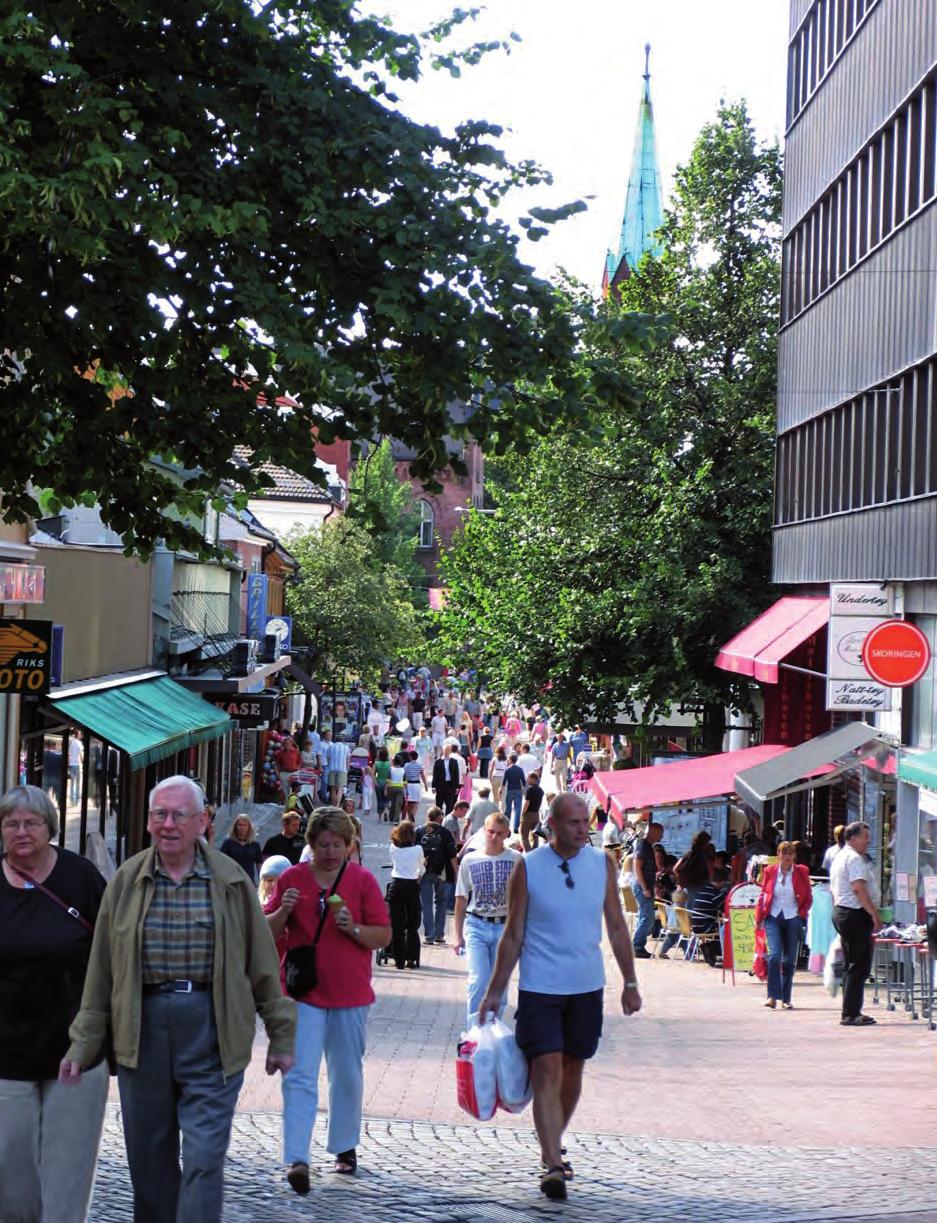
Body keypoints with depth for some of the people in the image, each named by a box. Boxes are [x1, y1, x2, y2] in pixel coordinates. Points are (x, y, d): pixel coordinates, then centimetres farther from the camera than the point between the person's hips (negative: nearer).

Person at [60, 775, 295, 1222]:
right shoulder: (127, 881, 6)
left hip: (211, 1029, -2)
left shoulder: (230, 880, 2)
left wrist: (280, 1035, 8)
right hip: (142, 1027, 2)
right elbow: (101, 967, 9)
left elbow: (262, 961, 6)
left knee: (204, 1157, -6)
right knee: (148, 1154, 11)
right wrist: (84, 1043, 7)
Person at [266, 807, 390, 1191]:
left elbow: (383, 935, 2)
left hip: (350, 994, 1)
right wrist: (283, 911, -15)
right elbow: (268, 932, 6)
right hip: (303, 993, -1)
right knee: (300, 1075, -11)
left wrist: (354, 929, -17)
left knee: (347, 1076, 13)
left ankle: (345, 1146, 30)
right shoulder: (291, 878, 3)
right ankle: (297, 1159, -17)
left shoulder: (362, 880, 2)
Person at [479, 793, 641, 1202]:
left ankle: (553, 1144, 32)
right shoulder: (528, 867, -6)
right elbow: (514, 934, -1)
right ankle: (553, 1165, -15)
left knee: (572, 1069, 13)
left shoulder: (602, 864, 2)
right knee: (546, 1071, -11)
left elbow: (616, 926, 9)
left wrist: (630, 982, 8)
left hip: (588, 987, 3)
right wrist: (494, 991, -1)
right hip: (540, 987, -3)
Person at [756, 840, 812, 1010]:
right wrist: (759, 916, 2)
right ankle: (773, 996, -13)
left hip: (793, 919, 1)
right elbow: (762, 894, 11)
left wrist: (802, 913, -3)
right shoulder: (770, 871, 5)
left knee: (789, 959, 4)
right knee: (774, 955, -16)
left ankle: (786, 999, 13)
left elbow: (808, 897, 10)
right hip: (773, 918, 0)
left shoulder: (801, 872, 4)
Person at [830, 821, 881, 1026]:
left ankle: (850, 1012, 16)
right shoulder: (855, 858, -13)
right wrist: (875, 915, -21)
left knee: (850, 966, 13)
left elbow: (833, 890, 23)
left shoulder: (839, 857, 19)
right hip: (856, 914, -11)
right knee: (859, 966, -9)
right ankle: (851, 1014, -10)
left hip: (840, 911, 11)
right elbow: (858, 888, -23)